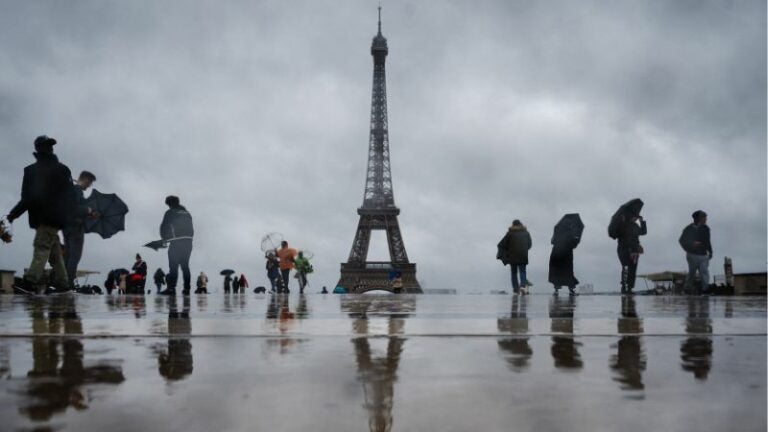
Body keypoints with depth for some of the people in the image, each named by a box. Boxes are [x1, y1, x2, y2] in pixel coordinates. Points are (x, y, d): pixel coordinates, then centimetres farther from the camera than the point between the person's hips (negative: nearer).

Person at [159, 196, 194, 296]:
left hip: (176, 242, -6)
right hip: (188, 242, 6)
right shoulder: (187, 213, 17)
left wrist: (164, 238, 15)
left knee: (173, 266, -5)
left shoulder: (170, 213, -2)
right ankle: (186, 288, 7)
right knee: (185, 266, 11)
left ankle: (171, 288, -13)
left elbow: (164, 227, 0)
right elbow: (192, 229, 19)